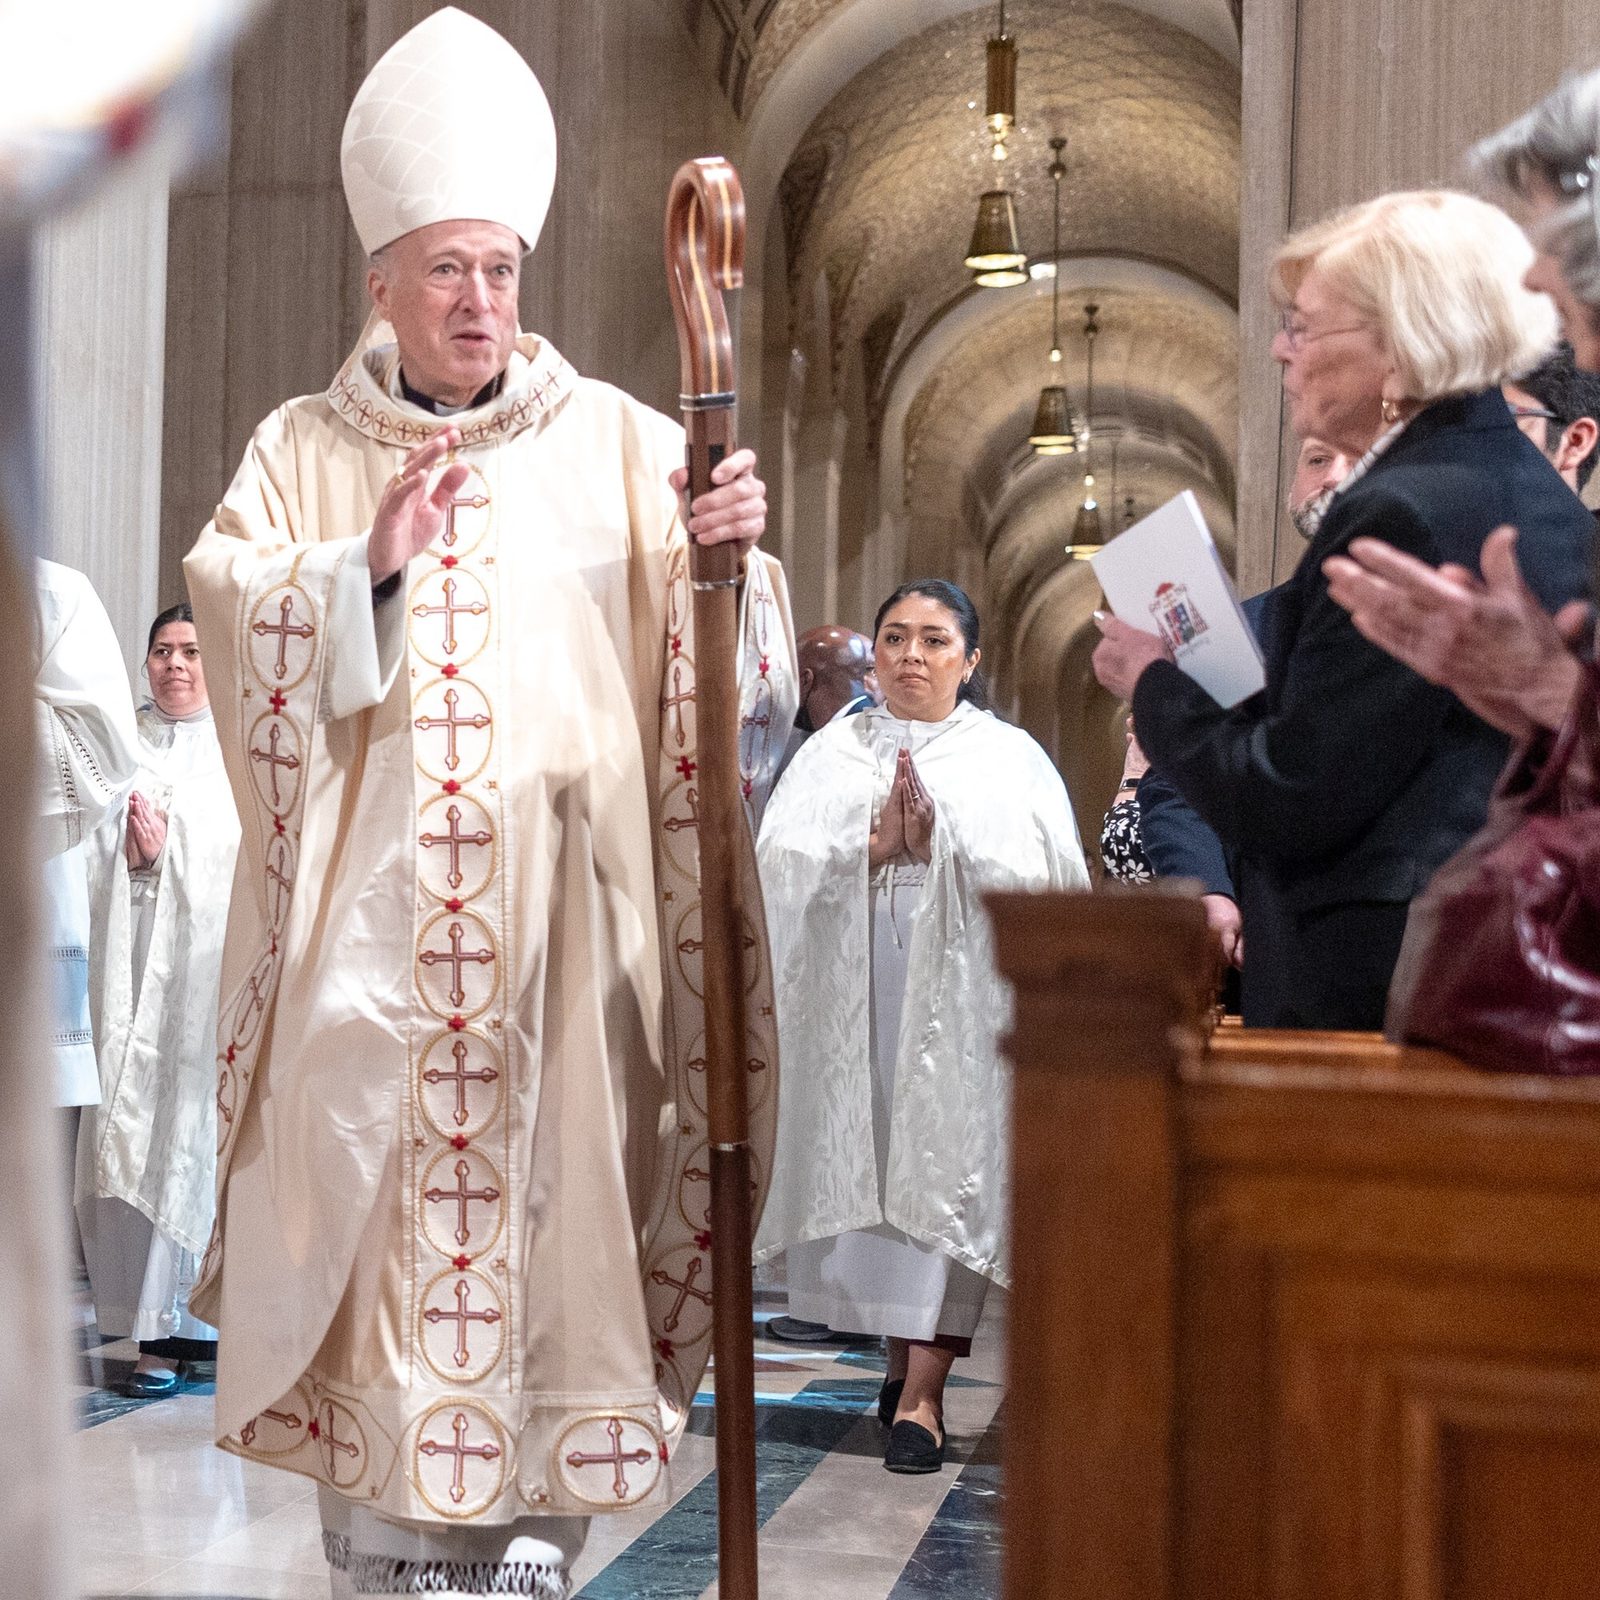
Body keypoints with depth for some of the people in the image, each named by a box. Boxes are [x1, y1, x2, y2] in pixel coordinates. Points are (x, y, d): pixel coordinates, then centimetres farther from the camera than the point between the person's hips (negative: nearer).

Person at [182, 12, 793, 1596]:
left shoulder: (617, 443, 8)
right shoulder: (302, 451, 12)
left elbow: (710, 661, -1)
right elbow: (235, 626, 1)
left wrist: (729, 548, -20)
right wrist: (368, 568, -11)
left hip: (558, 909, 0)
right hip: (368, 909, 1)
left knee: (547, 1192, -1)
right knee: (371, 1191, 0)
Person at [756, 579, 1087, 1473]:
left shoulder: (1009, 757, 7)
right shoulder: (835, 753, 12)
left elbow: (1038, 879, -5)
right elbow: (781, 861, 0)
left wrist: (939, 844, -15)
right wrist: (874, 843, -13)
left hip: (963, 992, -2)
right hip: (855, 996, 3)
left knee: (944, 1172, -7)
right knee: (865, 1162, 5)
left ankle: (923, 1391, -7)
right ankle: (908, 1347, 22)